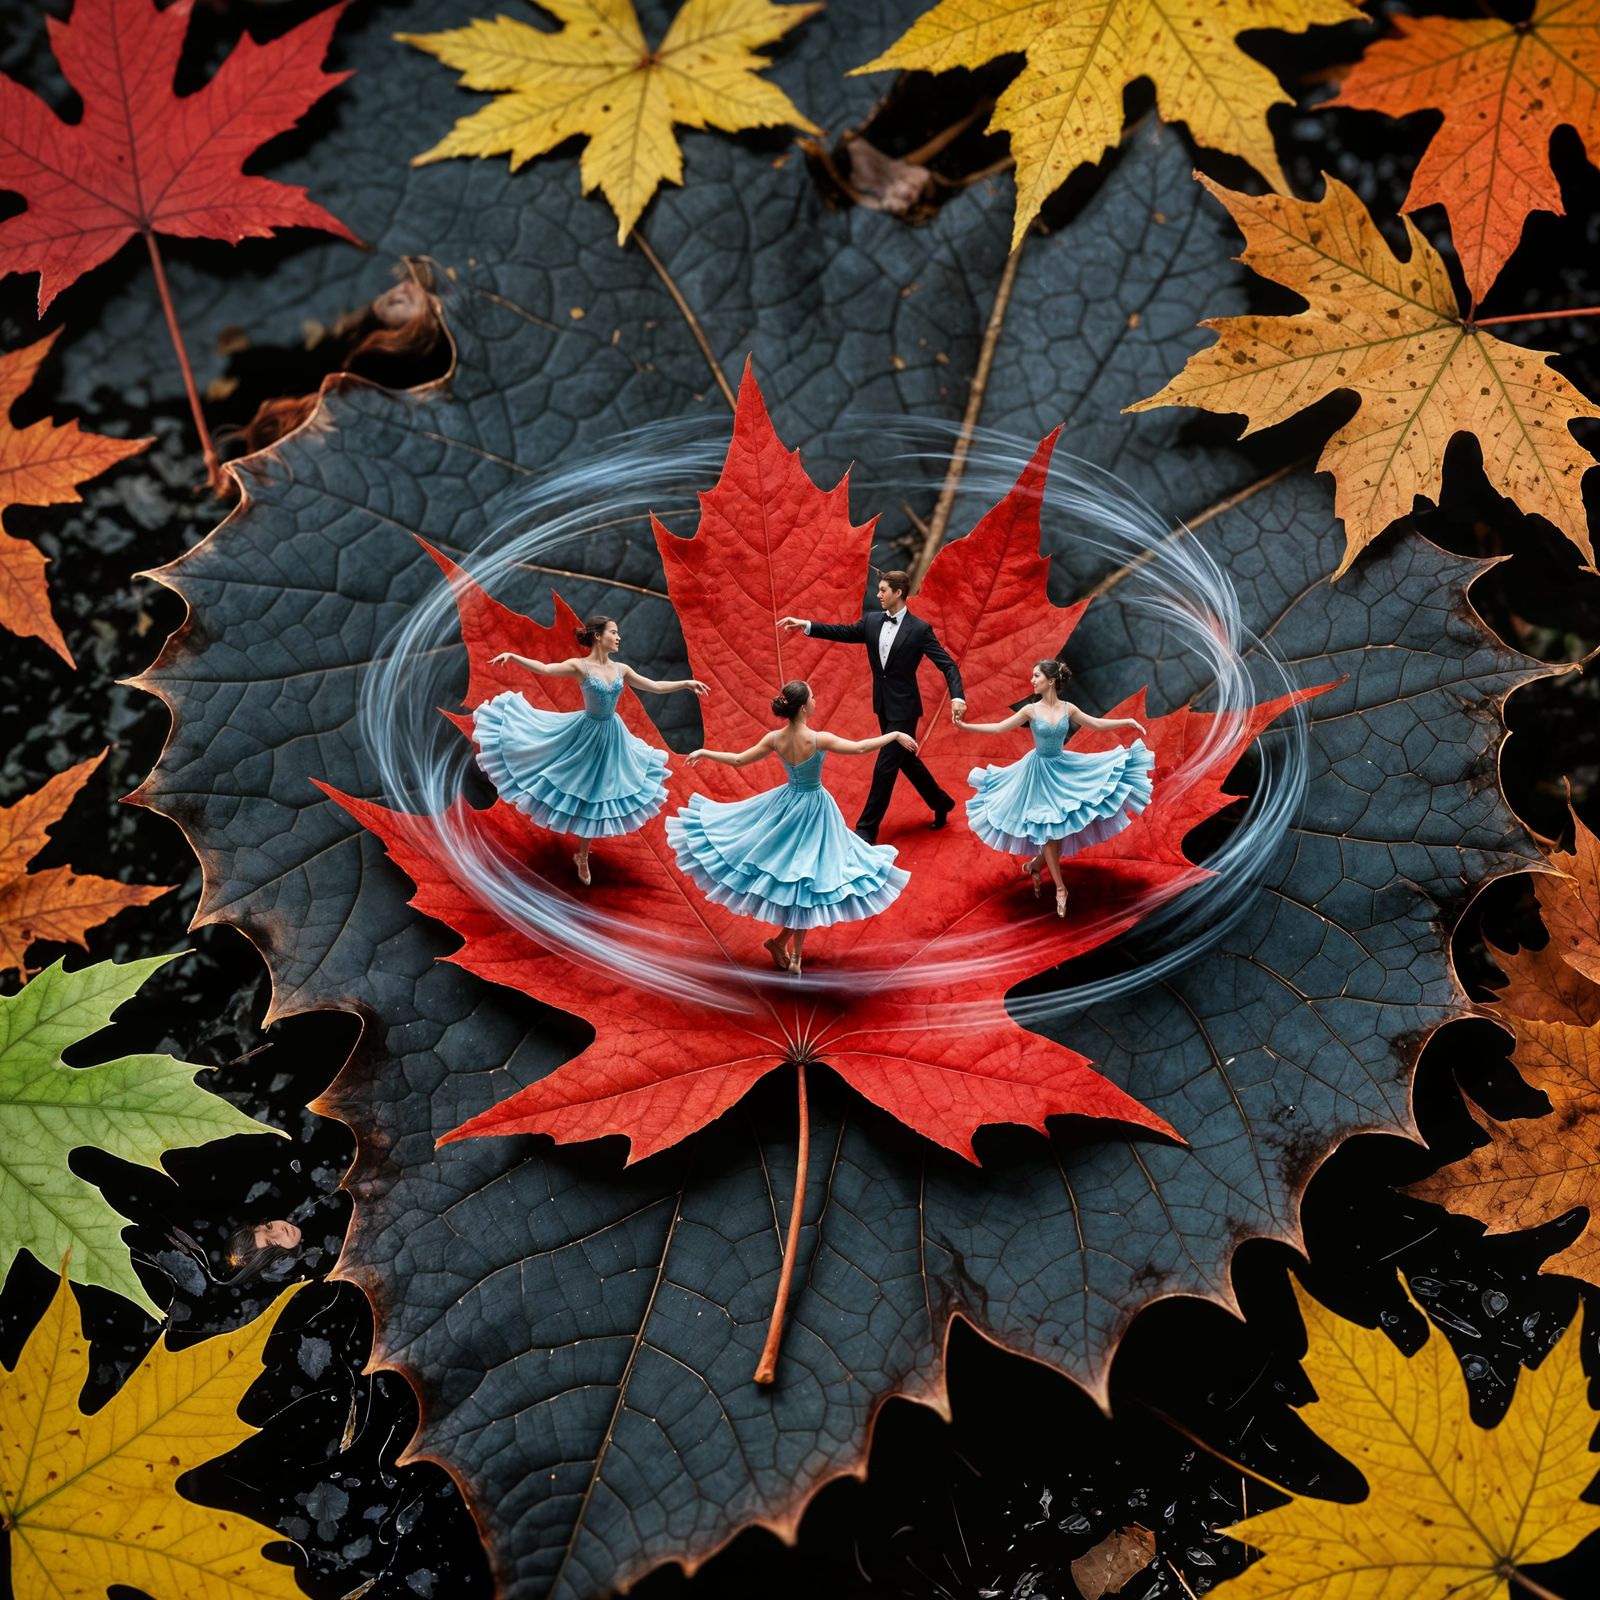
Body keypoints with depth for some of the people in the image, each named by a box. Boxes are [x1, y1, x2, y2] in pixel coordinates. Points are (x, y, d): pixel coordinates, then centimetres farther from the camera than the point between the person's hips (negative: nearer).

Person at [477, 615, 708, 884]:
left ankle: (582, 857, 25)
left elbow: (656, 687, 9)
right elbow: (544, 669, -27)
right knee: (581, 792, 1)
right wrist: (512, 656, -40)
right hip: (586, 734, -5)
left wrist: (687, 683, 6)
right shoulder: (580, 666, -14)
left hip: (611, 737, 5)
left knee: (594, 797, 13)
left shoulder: (621, 670, 1)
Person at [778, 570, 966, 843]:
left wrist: (956, 697, -31)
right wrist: (805, 625, -5)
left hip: (903, 709, -7)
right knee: (906, 760, 19)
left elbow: (948, 664, -17)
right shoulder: (872, 621, 2)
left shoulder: (919, 629, -15)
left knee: (885, 767, -5)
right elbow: (844, 632, 4)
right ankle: (941, 803, 38)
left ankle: (867, 829, 2)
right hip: (884, 706, 7)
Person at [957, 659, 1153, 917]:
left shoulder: (1068, 709, -6)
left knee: (1061, 827, 0)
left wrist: (1127, 721, 2)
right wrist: (965, 726, -16)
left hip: (1063, 768, 2)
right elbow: (999, 728, -8)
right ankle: (1060, 888, 7)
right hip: (1040, 770, -2)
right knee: (1048, 829, 0)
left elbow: (1098, 724, 6)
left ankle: (1036, 864, 25)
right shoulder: (1031, 710, -11)